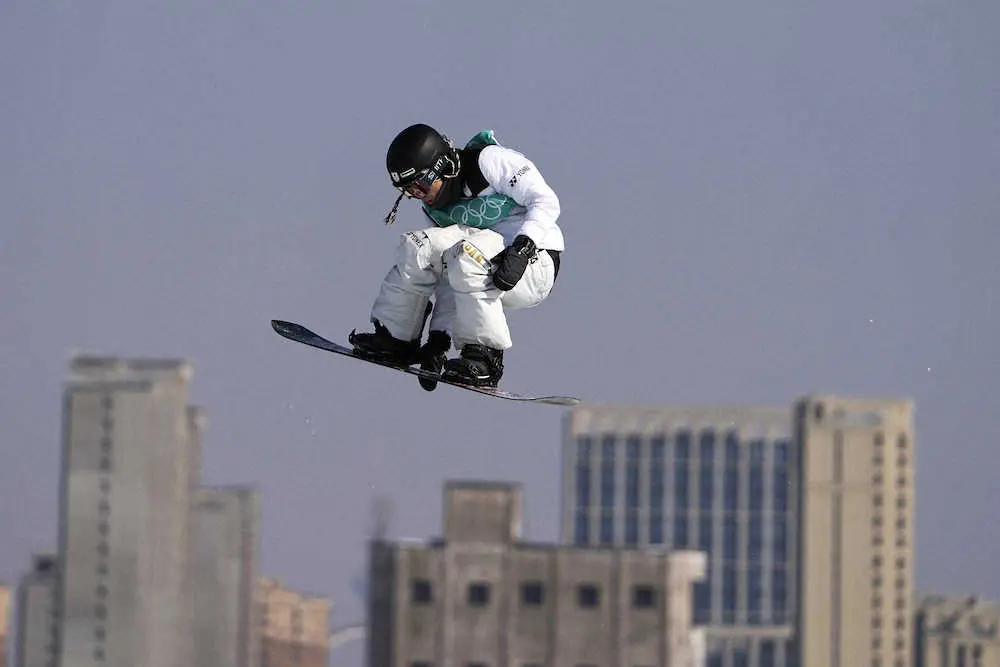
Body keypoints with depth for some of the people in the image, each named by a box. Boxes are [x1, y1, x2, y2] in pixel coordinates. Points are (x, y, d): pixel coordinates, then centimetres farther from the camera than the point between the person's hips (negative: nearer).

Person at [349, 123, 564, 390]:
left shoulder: (491, 161, -12)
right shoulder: (435, 207, 9)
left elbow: (546, 201, -18)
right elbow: (448, 283, 12)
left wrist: (521, 248, -32)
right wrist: (438, 340, 2)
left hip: (535, 265, -7)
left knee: (466, 257, -35)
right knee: (420, 246, -14)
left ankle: (486, 358, -26)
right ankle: (396, 339, -6)